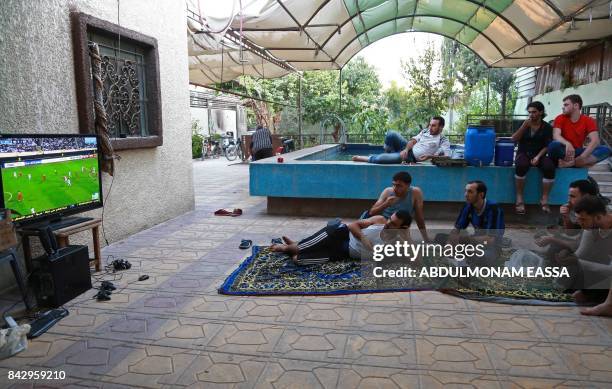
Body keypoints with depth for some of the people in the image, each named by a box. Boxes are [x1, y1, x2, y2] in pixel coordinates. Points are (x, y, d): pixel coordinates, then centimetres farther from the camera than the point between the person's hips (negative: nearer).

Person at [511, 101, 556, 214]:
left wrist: (538, 156, -18)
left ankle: (544, 199, -21)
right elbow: (514, 139, -4)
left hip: (540, 154, 1)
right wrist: (524, 126, -15)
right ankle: (519, 198, -28)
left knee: (549, 167, -33)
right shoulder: (523, 124, 7)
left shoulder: (547, 127, 4)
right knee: (521, 165, -37)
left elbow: (548, 146, -2)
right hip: (524, 153, -1)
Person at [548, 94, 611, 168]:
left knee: (606, 150, -22)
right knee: (554, 145, -35)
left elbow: (595, 141, -13)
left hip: (578, 152, 3)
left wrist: (582, 157, -30)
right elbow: (556, 136, -18)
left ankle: (571, 162, -34)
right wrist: (567, 144, -41)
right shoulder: (560, 118, -2)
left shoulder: (588, 121, 1)